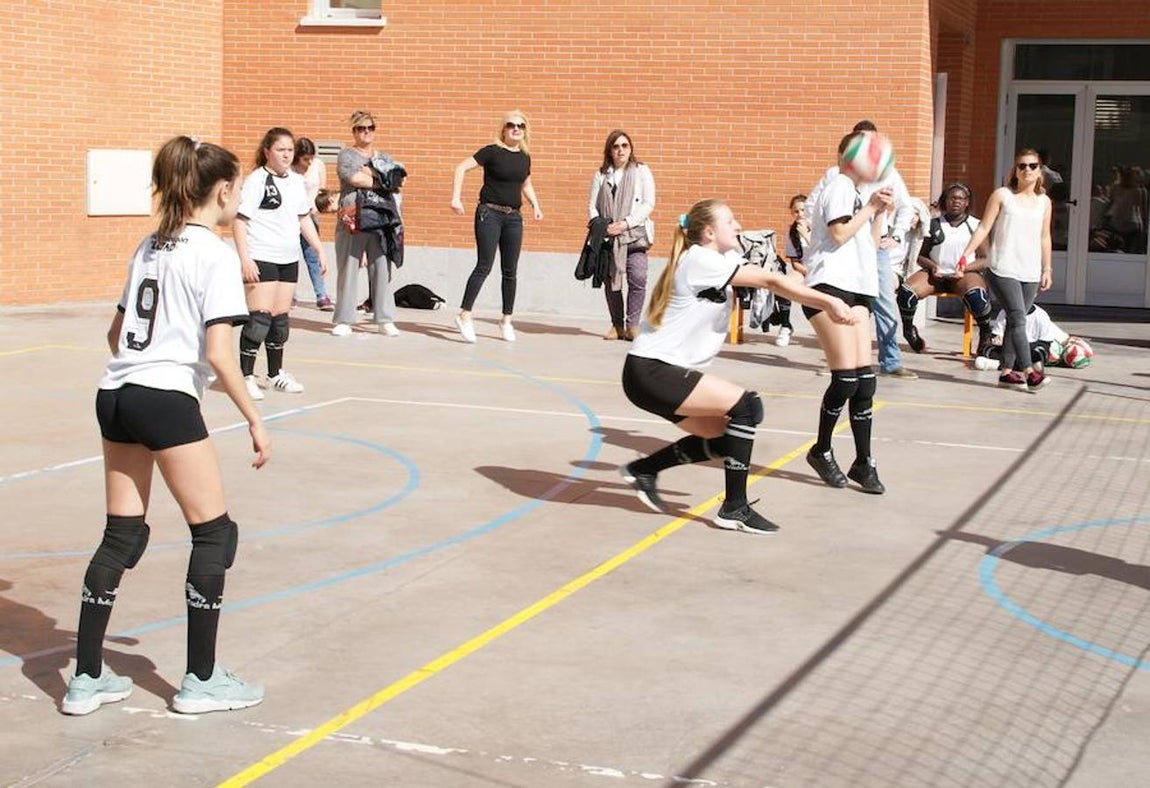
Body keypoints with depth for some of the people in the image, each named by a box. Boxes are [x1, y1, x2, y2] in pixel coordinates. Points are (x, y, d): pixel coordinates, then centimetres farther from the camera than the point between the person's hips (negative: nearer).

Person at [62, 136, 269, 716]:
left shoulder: (150, 247, 15)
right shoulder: (216, 255, -8)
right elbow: (219, 355, -15)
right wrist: (255, 421, -8)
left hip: (115, 396, 8)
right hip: (167, 400, -8)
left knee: (121, 537, 12)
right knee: (214, 534, 5)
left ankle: (87, 679, 14)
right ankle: (201, 681, 9)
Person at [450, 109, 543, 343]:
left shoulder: (524, 157, 11)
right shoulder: (492, 152, -6)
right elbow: (461, 168, -9)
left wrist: (535, 205, 10)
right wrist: (456, 198, -17)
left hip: (513, 217, 6)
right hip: (489, 213, -5)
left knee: (510, 271, 7)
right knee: (484, 266, -10)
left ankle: (506, 320, 16)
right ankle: (464, 315, -4)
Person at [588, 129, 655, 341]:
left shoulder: (641, 171, 6)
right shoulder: (601, 175, 12)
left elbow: (648, 204, -1)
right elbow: (592, 205, 11)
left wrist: (626, 223, -11)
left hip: (635, 234, -3)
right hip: (608, 237, 3)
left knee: (637, 279, -17)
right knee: (611, 282, 4)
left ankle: (632, 325, -9)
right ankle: (617, 325, 15)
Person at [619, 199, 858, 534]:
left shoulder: (719, 261, 14)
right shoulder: (701, 260, -16)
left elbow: (770, 281, 7)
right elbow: (771, 281, -20)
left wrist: (825, 304, -4)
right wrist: (829, 300, -21)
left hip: (658, 372, 10)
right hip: (649, 372, -10)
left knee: (722, 437, 11)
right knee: (747, 406, -14)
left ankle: (643, 470, 23)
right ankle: (734, 509, -7)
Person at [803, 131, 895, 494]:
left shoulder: (859, 192, 23)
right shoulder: (839, 187, -3)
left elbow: (871, 243, 22)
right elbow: (839, 234, -14)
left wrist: (880, 212, 9)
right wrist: (870, 207, -7)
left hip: (857, 289, 9)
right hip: (830, 285, -9)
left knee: (865, 378, 1)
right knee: (845, 377, -12)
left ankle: (864, 462, 4)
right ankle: (822, 451, 6)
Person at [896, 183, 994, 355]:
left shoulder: (975, 226, 9)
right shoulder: (934, 224, 13)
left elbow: (985, 259, 3)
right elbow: (921, 256, 12)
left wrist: (964, 269, -14)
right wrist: (932, 266, -10)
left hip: (965, 274, -2)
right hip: (936, 273, 2)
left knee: (976, 296, -37)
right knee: (905, 292, -27)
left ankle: (986, 333, -9)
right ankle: (908, 329, 1)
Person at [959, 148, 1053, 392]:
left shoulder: (1044, 201, 12)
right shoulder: (1002, 195, 1)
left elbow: (1044, 238, 17)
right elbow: (984, 228, 0)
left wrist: (1047, 269, 14)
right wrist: (966, 254, -9)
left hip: (1030, 273, 4)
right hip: (1003, 270, -4)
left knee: (1015, 321, 5)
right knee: (1017, 318, -14)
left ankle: (1007, 372, 10)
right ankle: (1028, 371, -21)